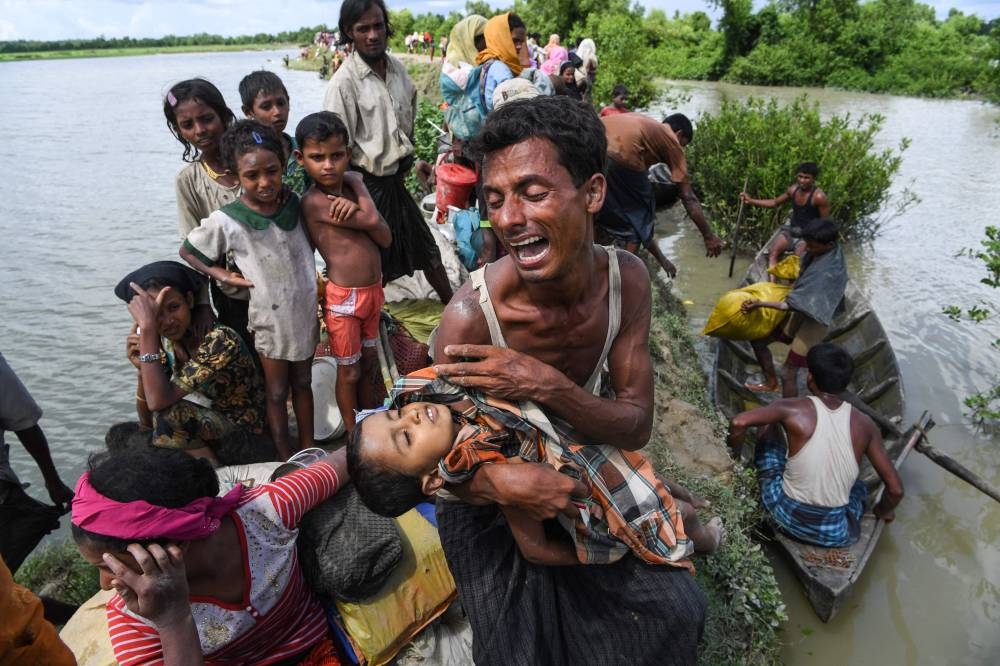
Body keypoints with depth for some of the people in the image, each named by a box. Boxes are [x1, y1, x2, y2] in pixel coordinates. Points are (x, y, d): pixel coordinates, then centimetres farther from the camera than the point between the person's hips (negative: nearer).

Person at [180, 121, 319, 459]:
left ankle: (308, 448, 37)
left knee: (303, 383, 19)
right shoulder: (225, 221, -18)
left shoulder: (295, 203, -9)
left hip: (306, 311, 3)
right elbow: (187, 251, -2)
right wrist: (222, 275, -13)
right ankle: (287, 458, 31)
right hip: (270, 319, -3)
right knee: (277, 392, 13)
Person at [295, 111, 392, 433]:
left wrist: (356, 206, -18)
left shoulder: (352, 184, 5)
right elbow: (372, 221, -22)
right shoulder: (314, 202, -18)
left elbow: (385, 238, -2)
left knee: (369, 361, 23)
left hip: (373, 291, 7)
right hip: (344, 298, -7)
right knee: (348, 372, 8)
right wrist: (360, 188, -6)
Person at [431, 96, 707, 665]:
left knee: (676, 612, 8)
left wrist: (549, 387, -37)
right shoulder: (471, 314, -32)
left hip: (579, 473, 4)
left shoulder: (626, 279, -19)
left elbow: (637, 427, -18)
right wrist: (500, 483, -42)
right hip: (489, 497, -3)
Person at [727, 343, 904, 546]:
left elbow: (738, 422, -21)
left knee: (769, 436, 16)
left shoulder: (795, 409, -14)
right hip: (835, 535, 3)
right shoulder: (864, 424, -6)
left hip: (787, 518, -3)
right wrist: (883, 511, 20)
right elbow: (896, 489, -2)